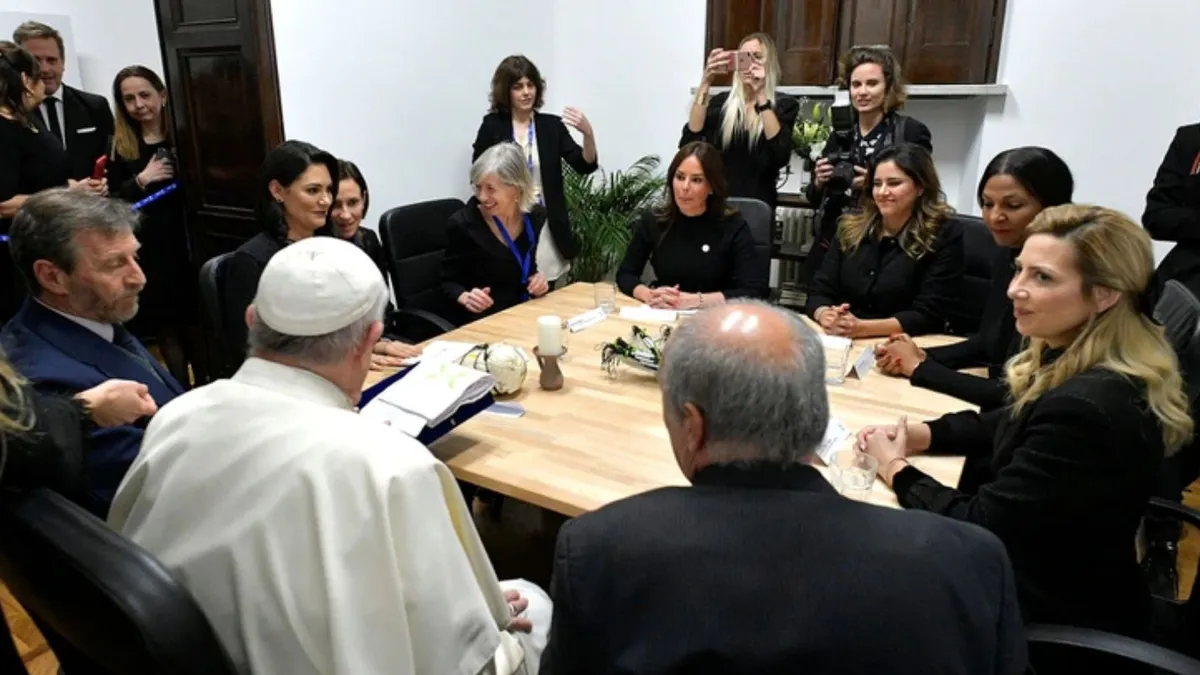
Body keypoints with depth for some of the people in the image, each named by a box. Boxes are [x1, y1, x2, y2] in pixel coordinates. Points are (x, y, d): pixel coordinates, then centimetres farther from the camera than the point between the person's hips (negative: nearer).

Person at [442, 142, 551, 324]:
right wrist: (465, 298, -22)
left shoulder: (537, 216, -1)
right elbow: (449, 282, -2)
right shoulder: (462, 224, -13)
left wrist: (540, 279, -5)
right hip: (480, 322, -4)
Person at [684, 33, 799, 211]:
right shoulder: (721, 101, 6)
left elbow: (781, 157, -16)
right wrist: (705, 82, -15)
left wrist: (761, 96, -18)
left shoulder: (784, 105, 2)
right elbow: (688, 144, -10)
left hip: (757, 203, -1)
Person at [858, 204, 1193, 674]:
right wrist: (917, 434, -3)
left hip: (1059, 621, -8)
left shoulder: (1086, 409, -32)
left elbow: (979, 526, -26)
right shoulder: (1076, 366, -3)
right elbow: (1009, 425, 14)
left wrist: (896, 470, -10)